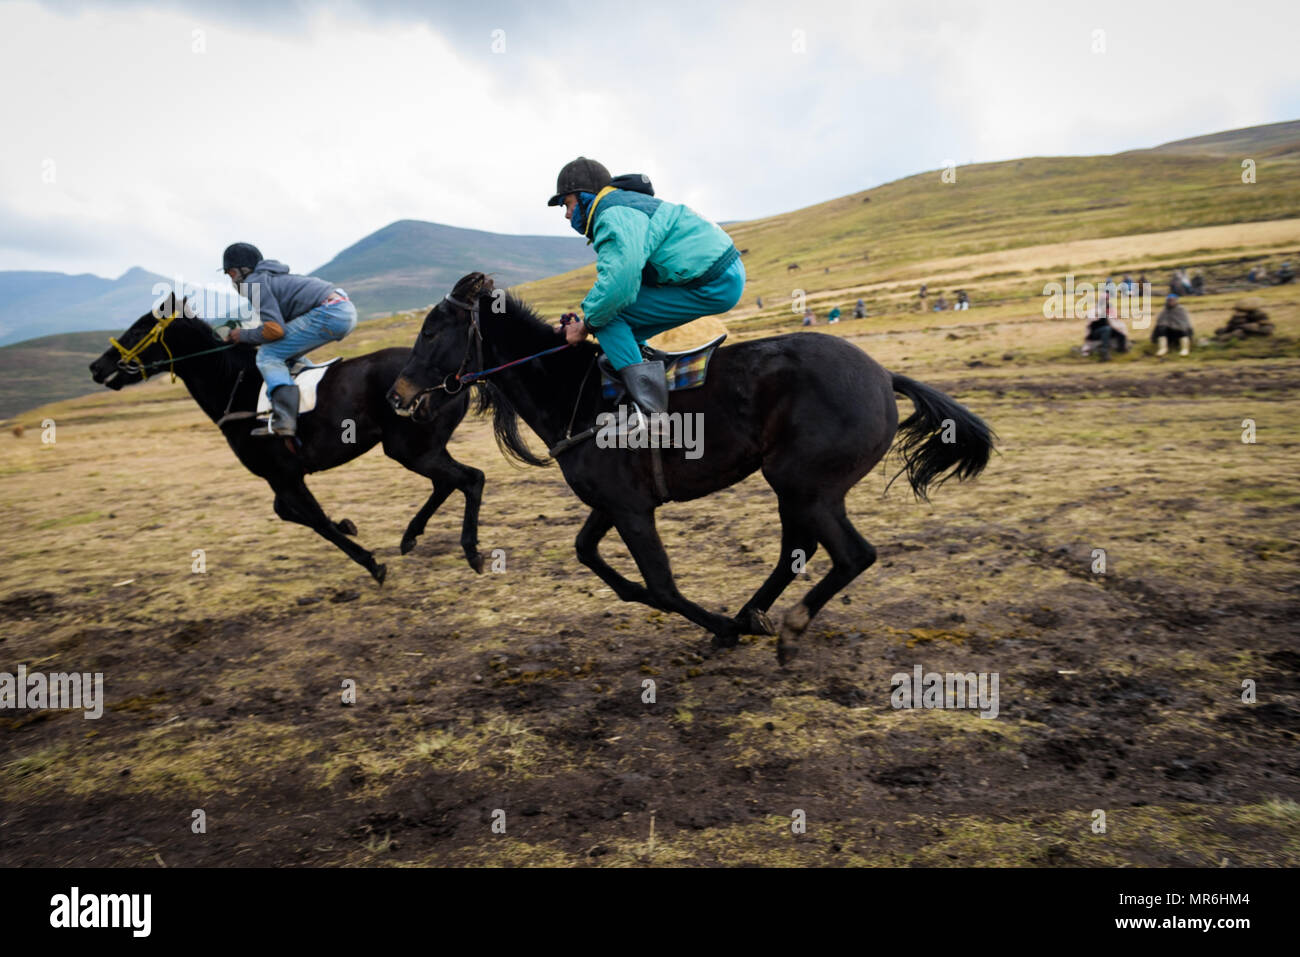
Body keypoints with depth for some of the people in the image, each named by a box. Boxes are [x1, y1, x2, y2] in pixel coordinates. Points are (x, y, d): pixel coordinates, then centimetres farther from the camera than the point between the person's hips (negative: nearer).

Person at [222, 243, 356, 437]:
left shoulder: (254, 282, 0)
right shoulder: (272, 277, 29)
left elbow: (275, 329, -11)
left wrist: (243, 335, 6)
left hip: (330, 312, -10)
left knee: (268, 355, -8)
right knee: (285, 355, 22)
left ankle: (284, 420, -25)